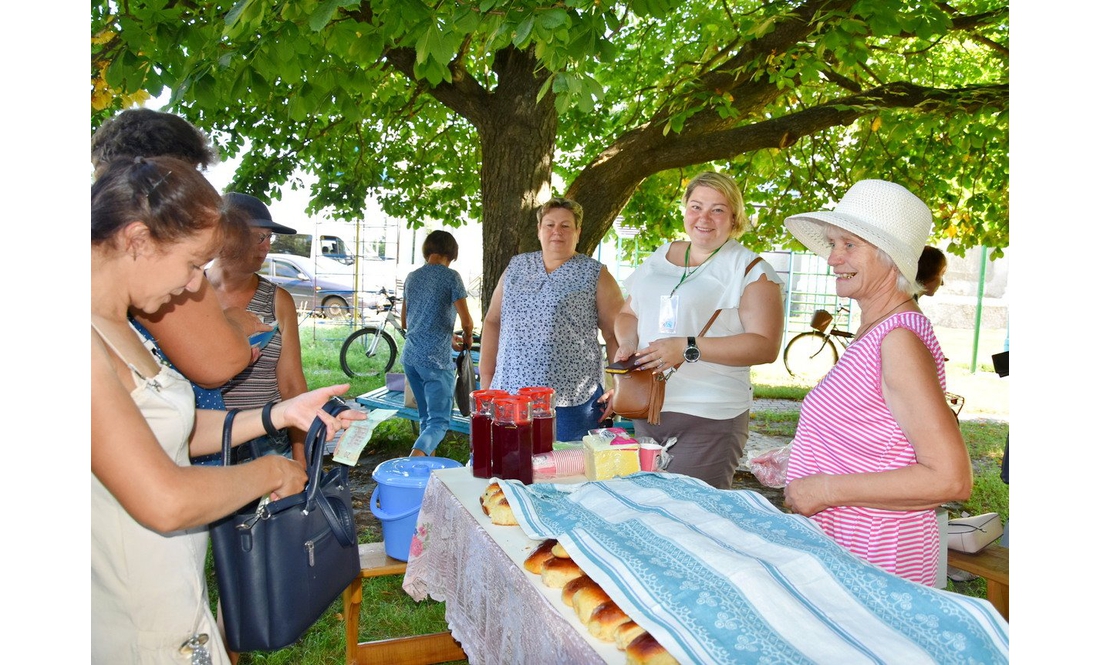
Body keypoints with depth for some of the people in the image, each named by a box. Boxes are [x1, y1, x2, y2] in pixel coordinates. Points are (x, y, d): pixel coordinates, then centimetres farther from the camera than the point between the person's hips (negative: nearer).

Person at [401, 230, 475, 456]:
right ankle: (414, 460, -28)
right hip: (436, 358, -7)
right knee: (439, 421, -6)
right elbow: (466, 320, -11)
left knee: (427, 418, 19)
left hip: (410, 356, 7)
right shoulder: (450, 277, -6)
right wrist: (467, 337, 13)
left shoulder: (412, 277, 14)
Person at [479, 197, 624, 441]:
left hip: (571, 400, -3)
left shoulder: (594, 275, 3)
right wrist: (486, 377, 11)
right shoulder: (516, 267, 14)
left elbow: (616, 334, 0)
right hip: (510, 392, 3)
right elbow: (492, 321, 17)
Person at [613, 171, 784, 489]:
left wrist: (688, 348, -21)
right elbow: (628, 314, 21)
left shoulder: (751, 270, -4)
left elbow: (765, 346, -13)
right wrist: (628, 343, -2)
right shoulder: (659, 258, 13)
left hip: (709, 419, -5)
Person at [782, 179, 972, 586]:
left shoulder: (898, 339, -21)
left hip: (873, 555, -9)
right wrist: (802, 463, 11)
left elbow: (951, 478, -26)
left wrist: (827, 489, -22)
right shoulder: (874, 332, 8)